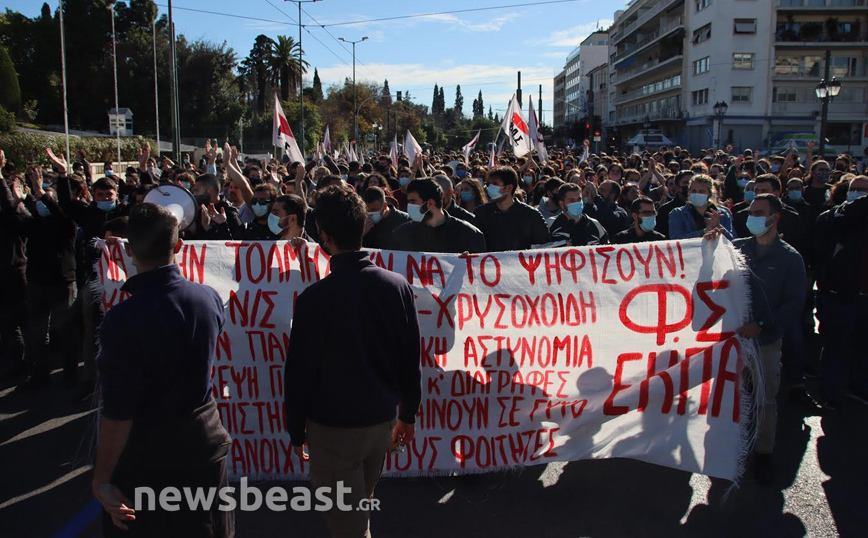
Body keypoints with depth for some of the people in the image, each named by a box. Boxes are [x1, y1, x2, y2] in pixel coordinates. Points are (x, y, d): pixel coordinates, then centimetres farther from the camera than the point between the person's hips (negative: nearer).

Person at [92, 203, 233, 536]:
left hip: (147, 457, -4)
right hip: (203, 442, 4)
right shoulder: (209, 297, -10)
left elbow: (118, 412, -23)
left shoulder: (123, 320, -25)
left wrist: (102, 479, -9)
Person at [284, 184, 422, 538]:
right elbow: (411, 359, 0)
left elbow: (300, 371, -12)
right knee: (359, 505, 27)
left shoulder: (315, 298, -21)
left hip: (332, 428, -5)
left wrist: (296, 431, 2)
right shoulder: (398, 285, -8)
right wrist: (408, 415, 12)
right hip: (382, 420, 5)